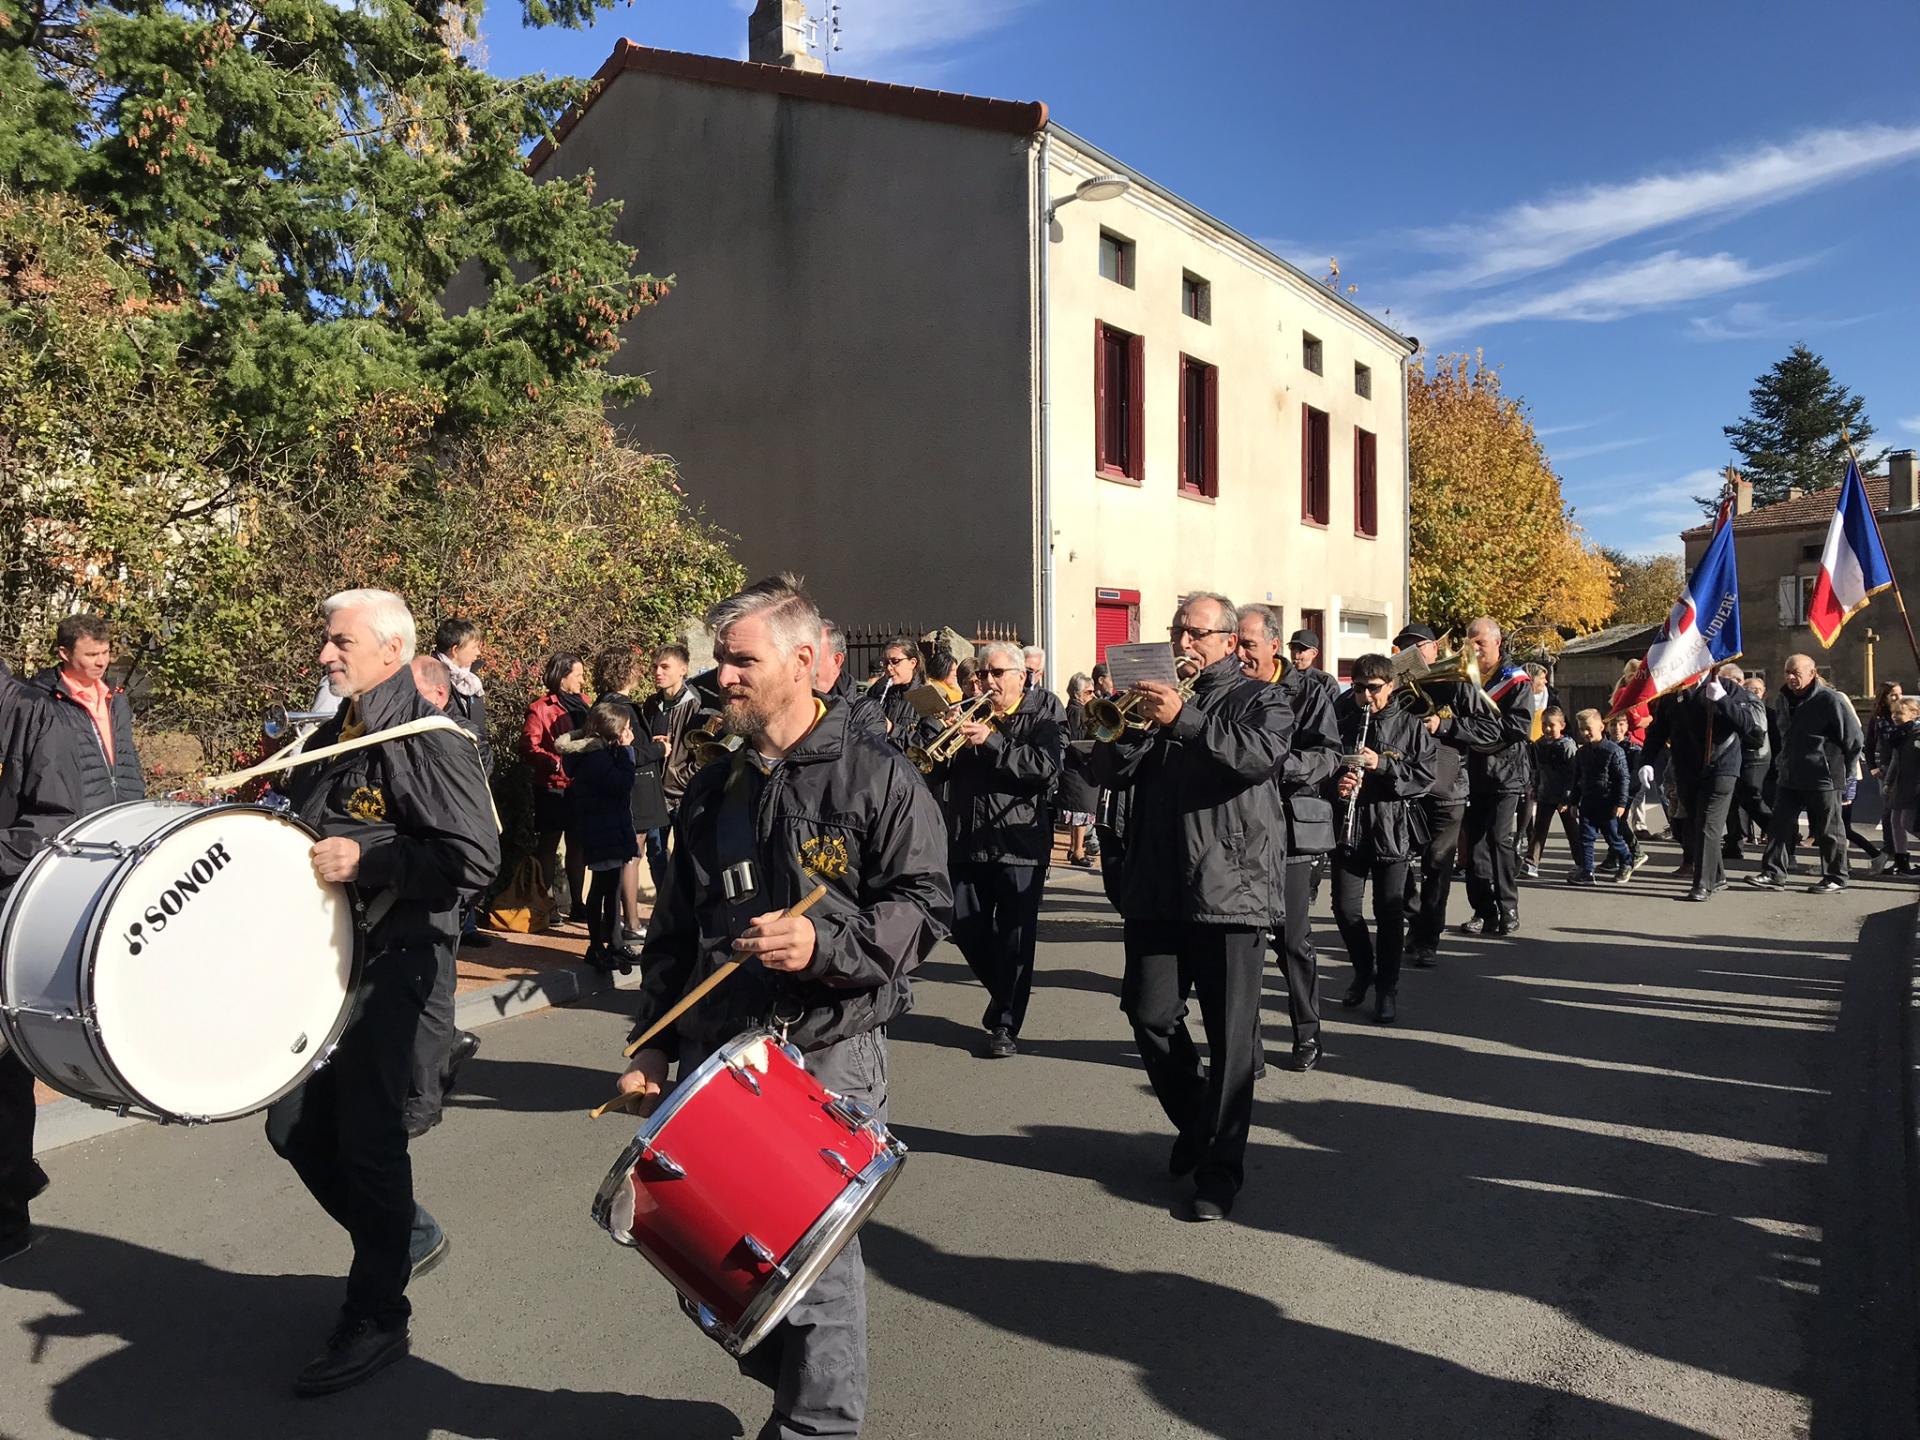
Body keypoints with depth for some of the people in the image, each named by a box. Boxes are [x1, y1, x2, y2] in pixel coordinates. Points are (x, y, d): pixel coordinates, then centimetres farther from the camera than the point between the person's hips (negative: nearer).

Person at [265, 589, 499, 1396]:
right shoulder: (329, 739, 12)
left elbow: (477, 859, -22)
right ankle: (407, 1237, 35)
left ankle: (376, 1320, 16)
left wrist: (365, 860, -27)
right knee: (294, 1127, 14)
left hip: (388, 964, -9)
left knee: (366, 1135, -1)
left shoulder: (430, 745, -14)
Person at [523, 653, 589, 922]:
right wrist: (555, 762, -27)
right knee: (548, 846, 3)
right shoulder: (540, 708, -8)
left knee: (578, 846, 13)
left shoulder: (582, 703, 12)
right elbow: (528, 747, -14)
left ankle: (577, 905, 22)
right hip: (553, 788, -6)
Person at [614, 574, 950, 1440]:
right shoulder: (711, 792, 12)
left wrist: (825, 943, -24)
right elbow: (676, 928, 17)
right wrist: (652, 1043, 12)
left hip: (828, 1057, -6)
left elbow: (923, 905, -10)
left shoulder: (876, 777, -5)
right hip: (716, 1055, 6)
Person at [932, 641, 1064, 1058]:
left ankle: (1006, 1025, 11)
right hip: (967, 845, 5)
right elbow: (939, 770, 10)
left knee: (1015, 937, 0)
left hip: (1020, 846, -4)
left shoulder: (1041, 721, 0)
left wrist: (991, 742, -22)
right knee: (966, 931, 9)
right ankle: (1004, 994, 34)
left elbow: (1047, 766, -18)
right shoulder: (969, 715, 14)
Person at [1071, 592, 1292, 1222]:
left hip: (1231, 888, -4)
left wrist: (1184, 719, -27)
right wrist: (1132, 720, -13)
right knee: (1150, 1016, 8)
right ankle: (1194, 1125, 32)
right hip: (1156, 887, 4)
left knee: (1229, 1035, 1)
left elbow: (1262, 755, -18)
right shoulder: (1159, 692, 17)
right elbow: (1107, 769, 6)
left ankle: (1220, 1166, 12)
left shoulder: (1259, 697, 5)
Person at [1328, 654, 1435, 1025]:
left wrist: (1383, 765, -18)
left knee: (1389, 911, 2)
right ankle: (1364, 968, 29)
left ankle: (1387, 989, 15)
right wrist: (1336, 784, -14)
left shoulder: (1410, 727, 1)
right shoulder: (1341, 726, 5)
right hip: (1348, 829, 2)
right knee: (1345, 907, 4)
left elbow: (1425, 774, -5)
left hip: (1392, 831, -2)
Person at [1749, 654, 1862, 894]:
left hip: (1822, 778, -6)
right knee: (1780, 826, 4)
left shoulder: (1830, 699, -12)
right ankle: (1773, 874, 7)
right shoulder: (1784, 700, 10)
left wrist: (1841, 768, -3)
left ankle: (1835, 878, 16)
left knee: (1828, 832, 5)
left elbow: (1855, 739, -9)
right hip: (1788, 778, 7)